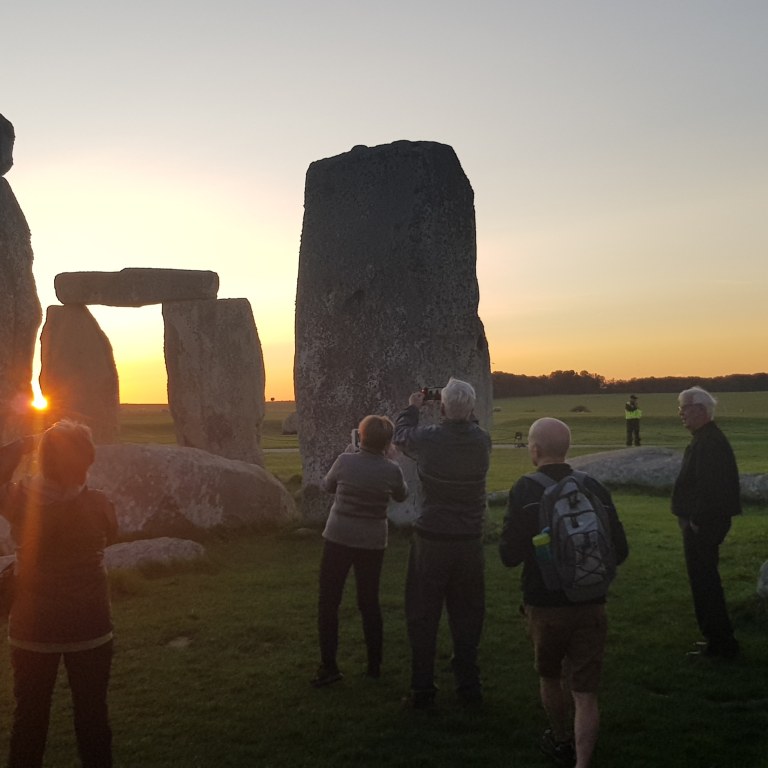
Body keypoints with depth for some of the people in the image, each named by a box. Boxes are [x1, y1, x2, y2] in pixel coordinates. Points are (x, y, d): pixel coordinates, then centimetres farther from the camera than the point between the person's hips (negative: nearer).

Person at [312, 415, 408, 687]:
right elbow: (401, 495, 13)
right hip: (372, 543, 2)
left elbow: (328, 486, 7)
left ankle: (329, 667, 7)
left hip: (338, 539, -2)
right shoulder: (392, 470, -8)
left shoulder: (345, 461, -11)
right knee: (369, 602, 16)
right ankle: (374, 665, 21)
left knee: (328, 602, 8)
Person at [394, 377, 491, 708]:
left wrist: (412, 407, 22)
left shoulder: (428, 438, -15)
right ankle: (469, 687, 24)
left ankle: (422, 689, 16)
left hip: (431, 540, -3)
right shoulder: (482, 441, -9)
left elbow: (400, 436, 8)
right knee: (467, 617, 16)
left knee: (423, 617, 10)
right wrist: (464, 415, 20)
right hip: (470, 541, 3)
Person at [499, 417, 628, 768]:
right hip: (591, 606, 1)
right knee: (585, 692, 7)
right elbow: (620, 551, 2)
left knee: (550, 676, 23)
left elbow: (510, 555, -14)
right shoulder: (594, 488, -3)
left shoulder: (526, 490, -13)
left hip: (544, 605, -1)